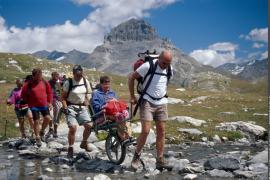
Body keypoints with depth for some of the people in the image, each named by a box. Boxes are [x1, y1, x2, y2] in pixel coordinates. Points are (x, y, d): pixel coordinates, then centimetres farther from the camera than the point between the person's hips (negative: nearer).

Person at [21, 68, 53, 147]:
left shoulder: (45, 82, -1)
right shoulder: (28, 84, -8)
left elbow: (49, 92, 10)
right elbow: (23, 94, 3)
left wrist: (49, 102, 4)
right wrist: (29, 102, 3)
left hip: (44, 105, 2)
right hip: (34, 106, -2)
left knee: (47, 118, -13)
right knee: (36, 121, -1)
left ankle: (42, 131, 15)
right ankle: (37, 138, 13)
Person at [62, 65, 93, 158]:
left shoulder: (85, 81, 3)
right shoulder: (68, 82, -9)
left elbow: (88, 93, 17)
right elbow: (63, 97, -5)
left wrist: (87, 102, 4)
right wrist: (65, 107, -16)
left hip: (82, 107, 4)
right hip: (71, 107, -4)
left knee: (89, 125, -7)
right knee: (73, 127, -18)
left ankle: (84, 143, 19)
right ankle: (70, 148, -1)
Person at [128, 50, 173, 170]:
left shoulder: (169, 70, 3)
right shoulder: (148, 66, -13)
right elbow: (131, 77, -6)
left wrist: (164, 94, 15)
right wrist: (132, 97, -5)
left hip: (161, 103, 5)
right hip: (147, 102, -5)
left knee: (161, 132, 4)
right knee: (145, 131, -12)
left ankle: (160, 161, 11)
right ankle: (137, 156, 9)